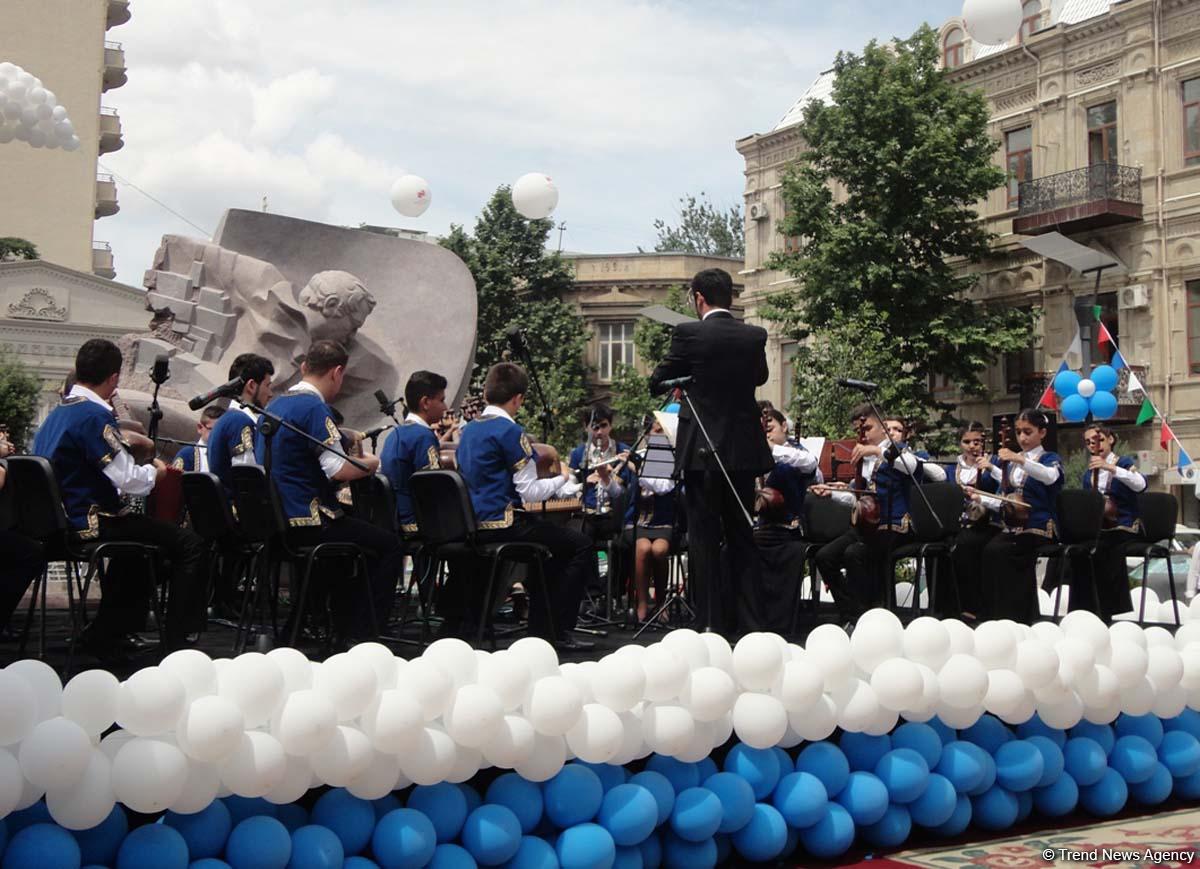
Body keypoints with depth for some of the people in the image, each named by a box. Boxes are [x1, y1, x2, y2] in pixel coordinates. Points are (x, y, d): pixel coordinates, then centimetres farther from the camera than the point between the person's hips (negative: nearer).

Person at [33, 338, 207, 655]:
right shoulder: (95, 415, -18)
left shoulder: (56, 414, 12)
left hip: (59, 520, 10)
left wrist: (120, 443, 23)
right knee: (190, 545, -11)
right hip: (90, 522, -10)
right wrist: (155, 472, -2)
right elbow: (127, 478, -21)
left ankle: (101, 638, 32)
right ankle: (176, 643, -9)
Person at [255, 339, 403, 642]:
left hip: (273, 520, 10)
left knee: (351, 532, 30)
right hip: (305, 522, -10)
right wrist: (371, 463, -3)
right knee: (390, 546, 0)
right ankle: (358, 634, -1)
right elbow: (339, 470, -23)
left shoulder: (274, 405, 13)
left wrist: (343, 440, 23)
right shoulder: (314, 407, -16)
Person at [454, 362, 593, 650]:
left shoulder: (469, 430, 12)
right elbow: (528, 491, -15)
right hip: (501, 524, -9)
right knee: (581, 545, -1)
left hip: (472, 526, 9)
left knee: (554, 540, 28)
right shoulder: (510, 432, -14)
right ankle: (557, 630, -3)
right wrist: (561, 478, 3)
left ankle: (540, 624, 24)